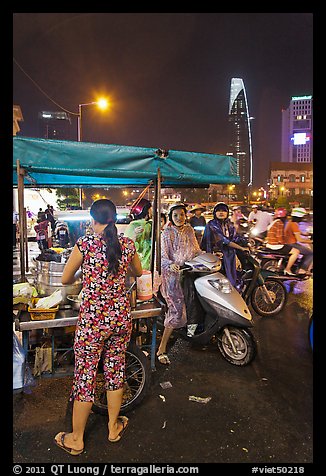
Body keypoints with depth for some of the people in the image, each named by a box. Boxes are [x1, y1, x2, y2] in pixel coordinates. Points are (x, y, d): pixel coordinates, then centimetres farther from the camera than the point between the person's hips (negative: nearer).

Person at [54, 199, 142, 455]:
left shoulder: (85, 243, -12)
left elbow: (66, 279, 0)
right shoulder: (127, 244, -2)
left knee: (85, 375, 11)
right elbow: (138, 272, 17)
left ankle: (76, 439, 31)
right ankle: (114, 428, 38)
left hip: (92, 318, -3)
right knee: (115, 370, 19)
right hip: (121, 316, 4)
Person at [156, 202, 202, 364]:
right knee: (177, 310, -12)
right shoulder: (167, 233, -5)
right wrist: (171, 265, -33)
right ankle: (161, 349, -5)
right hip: (173, 274, -6)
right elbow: (163, 256, -13)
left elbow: (196, 249, 21)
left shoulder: (189, 230, 12)